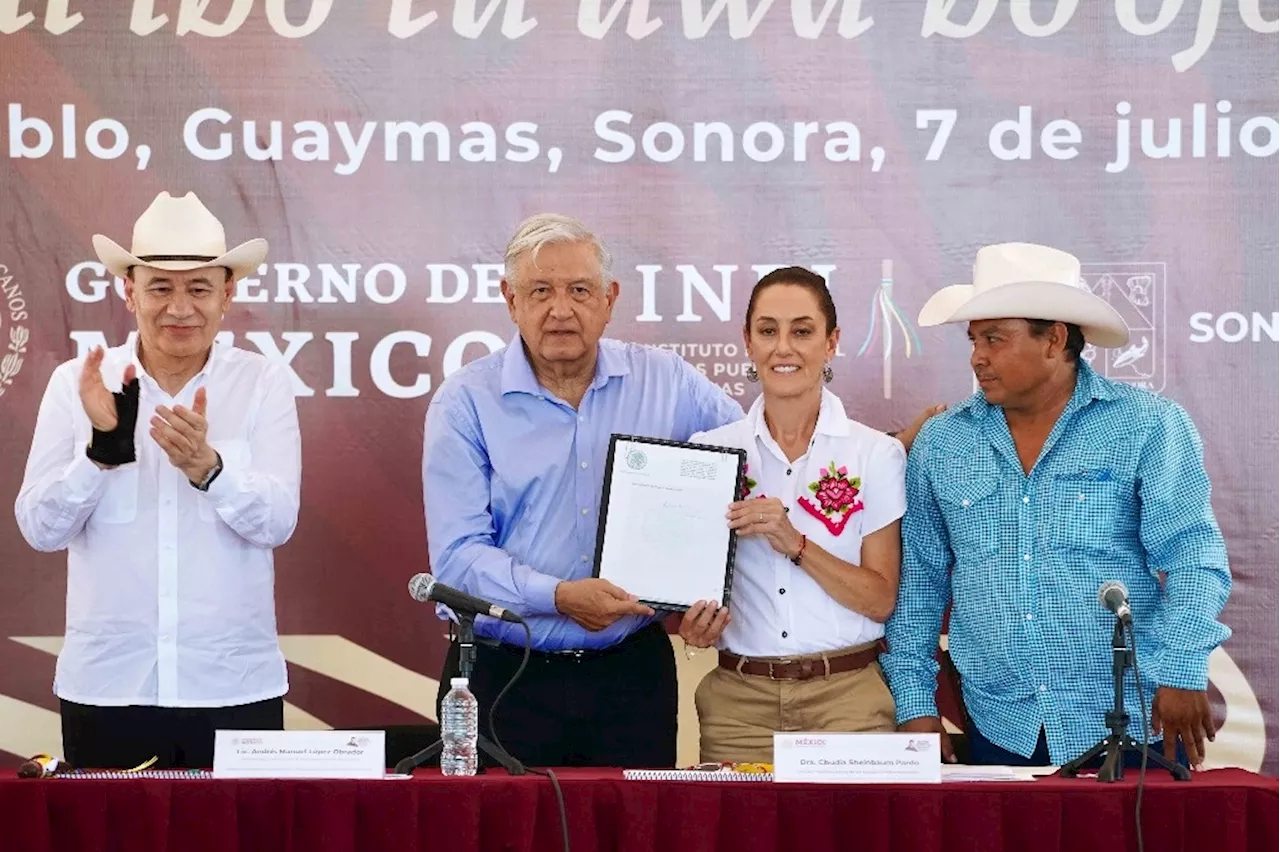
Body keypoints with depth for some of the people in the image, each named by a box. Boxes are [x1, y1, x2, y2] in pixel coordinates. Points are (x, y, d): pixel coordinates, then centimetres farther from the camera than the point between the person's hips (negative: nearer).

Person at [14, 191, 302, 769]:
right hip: (107, 684, 1)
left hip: (235, 685, 0)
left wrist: (207, 467, -26)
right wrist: (102, 448, -19)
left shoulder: (263, 384, 2)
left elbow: (278, 522, -7)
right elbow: (40, 529, -2)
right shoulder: (75, 384, 3)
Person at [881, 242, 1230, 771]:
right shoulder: (940, 444, 8)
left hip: (1132, 729, -2)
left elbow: (1191, 556, -7)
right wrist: (915, 701, 4)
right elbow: (918, 580, 11)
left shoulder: (1148, 427, -2)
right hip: (1000, 733, 3)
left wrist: (1179, 674, -18)